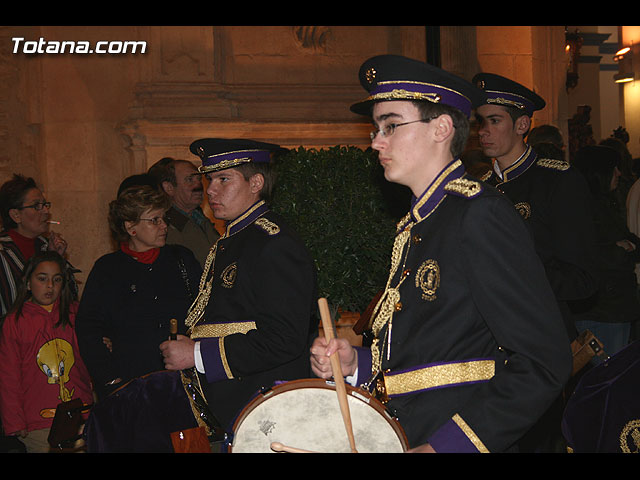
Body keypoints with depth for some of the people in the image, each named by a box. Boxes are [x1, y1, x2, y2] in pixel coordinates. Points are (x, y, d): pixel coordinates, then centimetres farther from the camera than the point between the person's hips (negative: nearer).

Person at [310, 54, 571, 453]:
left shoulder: (481, 215, -12)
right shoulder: (417, 225, 15)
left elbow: (545, 363, -17)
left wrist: (444, 446, -20)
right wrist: (355, 364, 5)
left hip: (456, 439, -7)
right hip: (403, 434, 7)